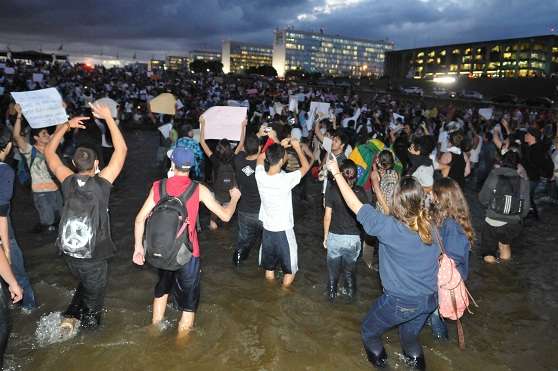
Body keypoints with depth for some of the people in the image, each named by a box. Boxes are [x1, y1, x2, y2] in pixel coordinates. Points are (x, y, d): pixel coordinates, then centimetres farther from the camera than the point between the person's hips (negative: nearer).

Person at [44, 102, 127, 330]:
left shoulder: (68, 182, -6)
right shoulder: (101, 183, -17)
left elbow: (49, 152, 9)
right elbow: (121, 149, -15)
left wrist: (67, 125, 6)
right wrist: (108, 117, -12)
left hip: (69, 252, 5)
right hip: (93, 255, -5)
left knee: (84, 284, 34)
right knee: (94, 297, 17)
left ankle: (70, 316, 25)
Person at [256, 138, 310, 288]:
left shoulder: (260, 176, -13)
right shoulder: (286, 179, -25)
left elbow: (261, 157, 11)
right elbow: (306, 166, -6)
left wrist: (279, 146, 9)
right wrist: (297, 147, 4)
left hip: (267, 229, 5)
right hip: (284, 231, -5)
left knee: (269, 269, 21)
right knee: (289, 271, 14)